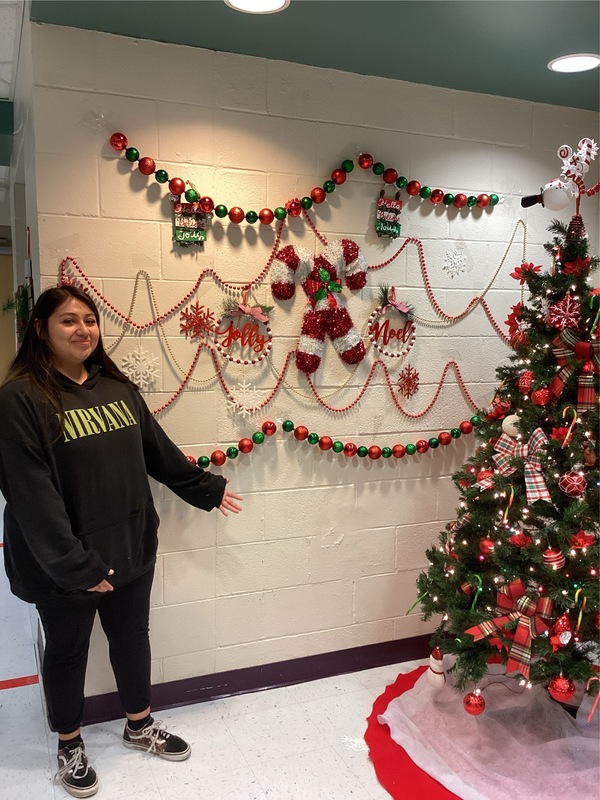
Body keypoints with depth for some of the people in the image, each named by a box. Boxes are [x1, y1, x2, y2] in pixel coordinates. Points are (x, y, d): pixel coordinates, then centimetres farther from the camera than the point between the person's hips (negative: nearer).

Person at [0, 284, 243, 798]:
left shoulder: (116, 386, 4)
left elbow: (157, 449, 12)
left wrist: (206, 488, 17)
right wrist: (74, 564, -23)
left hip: (130, 546, 6)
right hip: (65, 562, -5)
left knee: (132, 636, 20)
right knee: (67, 650, 16)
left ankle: (140, 726, 43)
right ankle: (70, 746, 39)